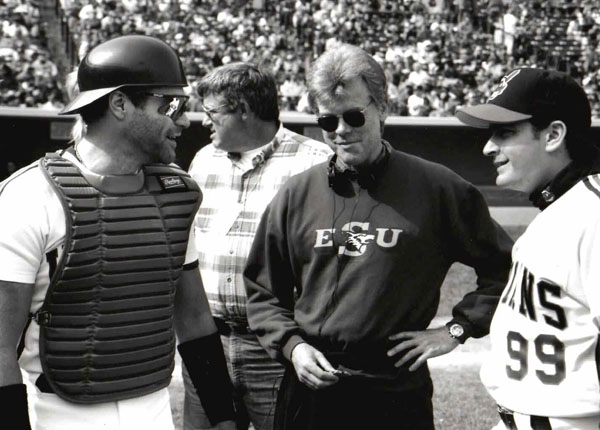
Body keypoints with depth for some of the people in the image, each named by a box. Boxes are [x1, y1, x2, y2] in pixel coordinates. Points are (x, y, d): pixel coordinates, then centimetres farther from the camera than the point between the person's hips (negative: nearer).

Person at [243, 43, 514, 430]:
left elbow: (504, 266, 5)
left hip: (398, 397, -2)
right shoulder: (296, 195, 6)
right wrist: (291, 344, -2)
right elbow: (263, 292, 13)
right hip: (309, 389, 2)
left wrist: (456, 329, -1)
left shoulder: (437, 190, -2)